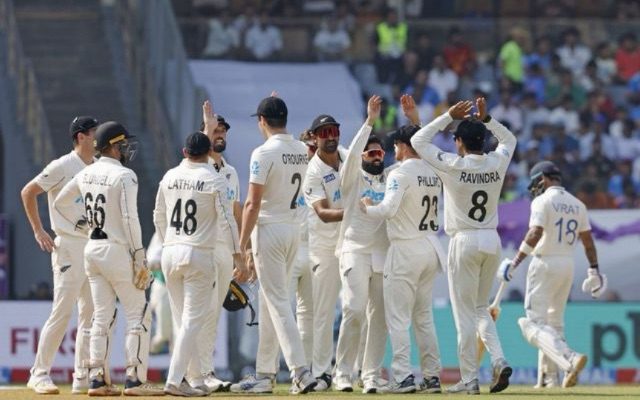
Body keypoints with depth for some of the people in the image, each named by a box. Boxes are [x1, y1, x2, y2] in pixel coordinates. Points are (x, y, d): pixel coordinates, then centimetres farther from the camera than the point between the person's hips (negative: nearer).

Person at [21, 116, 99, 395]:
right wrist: (38, 231, -8)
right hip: (69, 247, -7)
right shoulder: (63, 166, -8)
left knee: (91, 313, 6)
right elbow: (28, 192, -6)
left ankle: (83, 378, 11)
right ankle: (40, 374, -7)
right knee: (62, 311, -11)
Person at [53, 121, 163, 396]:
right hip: (117, 251, -7)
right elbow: (129, 218, -18)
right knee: (138, 315, -2)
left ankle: (97, 380, 8)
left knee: (102, 316, 11)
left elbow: (60, 203, 19)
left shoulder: (86, 174, 9)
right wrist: (139, 256, -15)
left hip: (92, 250, 7)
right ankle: (135, 380, -7)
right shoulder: (124, 176, -12)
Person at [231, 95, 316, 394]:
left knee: (277, 303, -9)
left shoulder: (264, 153, -16)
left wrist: (243, 244, -13)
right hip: (294, 228, 8)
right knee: (270, 301, 15)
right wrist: (277, 106, 25)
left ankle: (301, 371, -20)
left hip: (269, 229, -8)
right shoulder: (301, 151, 4)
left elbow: (253, 204, -17)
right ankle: (265, 375, 19)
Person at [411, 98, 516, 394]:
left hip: (465, 241, -5)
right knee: (480, 308, 18)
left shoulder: (453, 166, -11)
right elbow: (509, 139, 24)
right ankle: (498, 361, -3)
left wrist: (449, 116, 0)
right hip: (492, 240, 5)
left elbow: (418, 141, -1)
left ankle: (469, 380, 0)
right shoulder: (497, 164, 2)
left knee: (465, 313, 0)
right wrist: (485, 119, 12)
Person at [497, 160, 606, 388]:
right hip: (568, 265, 7)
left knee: (535, 324, -9)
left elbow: (535, 234, -22)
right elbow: (588, 240, 13)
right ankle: (548, 378, 16)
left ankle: (569, 359, -31)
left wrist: (516, 262, -22)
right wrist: (594, 270, 21)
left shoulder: (542, 201, -10)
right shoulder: (577, 204, 11)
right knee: (554, 322, 18)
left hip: (545, 264, -7)